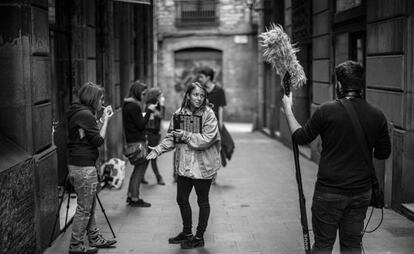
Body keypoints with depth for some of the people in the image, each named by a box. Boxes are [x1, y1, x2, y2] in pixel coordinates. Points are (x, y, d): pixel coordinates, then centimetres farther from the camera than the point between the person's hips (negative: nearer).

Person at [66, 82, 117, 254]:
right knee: (84, 208, -1)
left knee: (89, 206, 18)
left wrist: (102, 119, 9)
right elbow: (98, 140, -16)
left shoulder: (79, 113, 13)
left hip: (79, 165, 10)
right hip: (84, 167, -10)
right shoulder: (85, 114, -17)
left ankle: (95, 239, 28)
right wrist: (105, 120, -8)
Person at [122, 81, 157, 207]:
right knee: (140, 169, -2)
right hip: (137, 143, -10)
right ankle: (135, 199, 3)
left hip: (132, 141, 10)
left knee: (138, 169, 18)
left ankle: (130, 196, 24)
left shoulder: (127, 104, 14)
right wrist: (149, 111, -12)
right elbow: (141, 125, -16)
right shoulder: (134, 106, -17)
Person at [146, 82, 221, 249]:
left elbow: (207, 139, -20)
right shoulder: (179, 113, 2)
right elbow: (171, 136, 7)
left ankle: (199, 237, 22)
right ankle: (187, 232, 34)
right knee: (182, 199, 14)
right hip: (184, 164, 5)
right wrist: (158, 150, -5)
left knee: (202, 201, 8)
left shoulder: (208, 114, -12)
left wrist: (186, 136, -21)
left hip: (203, 165, -5)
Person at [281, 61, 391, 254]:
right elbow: (383, 153, 5)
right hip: (361, 192, 3)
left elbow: (300, 138, -1)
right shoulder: (377, 116, -3)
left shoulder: (326, 111, -13)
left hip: (329, 192, -3)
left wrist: (288, 110, 12)